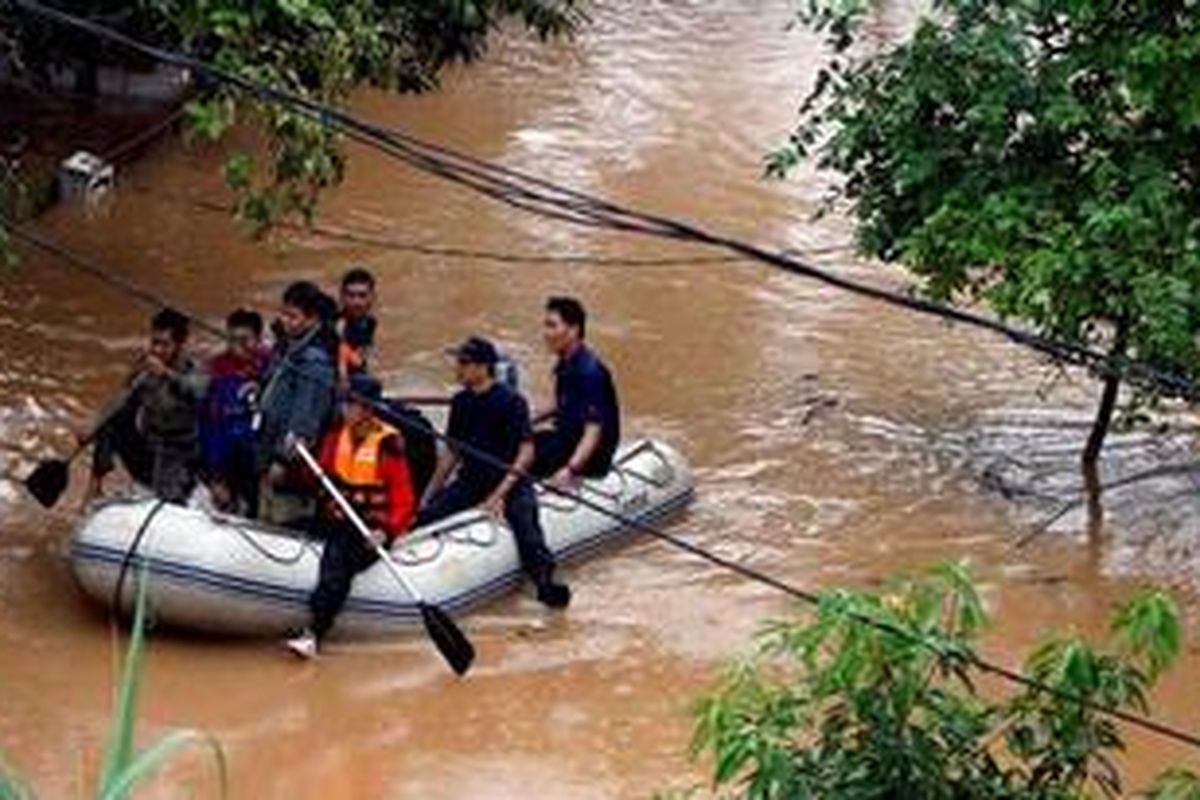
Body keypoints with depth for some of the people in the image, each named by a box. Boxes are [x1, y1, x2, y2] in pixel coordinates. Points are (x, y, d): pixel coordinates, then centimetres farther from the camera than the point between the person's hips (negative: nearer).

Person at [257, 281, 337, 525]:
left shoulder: (315, 360, -18)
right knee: (267, 521, 16)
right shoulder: (284, 347, 13)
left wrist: (284, 458, -23)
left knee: (286, 523, -7)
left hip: (292, 460, -10)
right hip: (270, 457, 10)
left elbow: (304, 417, -22)